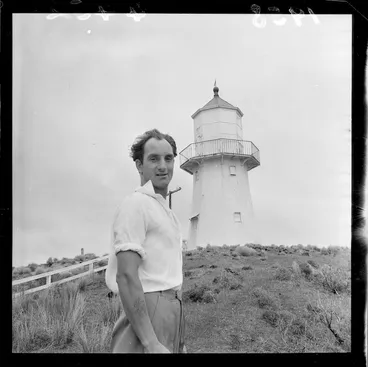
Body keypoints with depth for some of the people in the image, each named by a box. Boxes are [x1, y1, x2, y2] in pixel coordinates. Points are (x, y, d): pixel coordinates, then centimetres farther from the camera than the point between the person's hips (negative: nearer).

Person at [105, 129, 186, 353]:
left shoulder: (164, 211, 17)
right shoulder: (136, 204, -12)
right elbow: (126, 276, -20)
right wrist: (151, 344, -24)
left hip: (171, 313, 9)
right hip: (148, 315, -9)